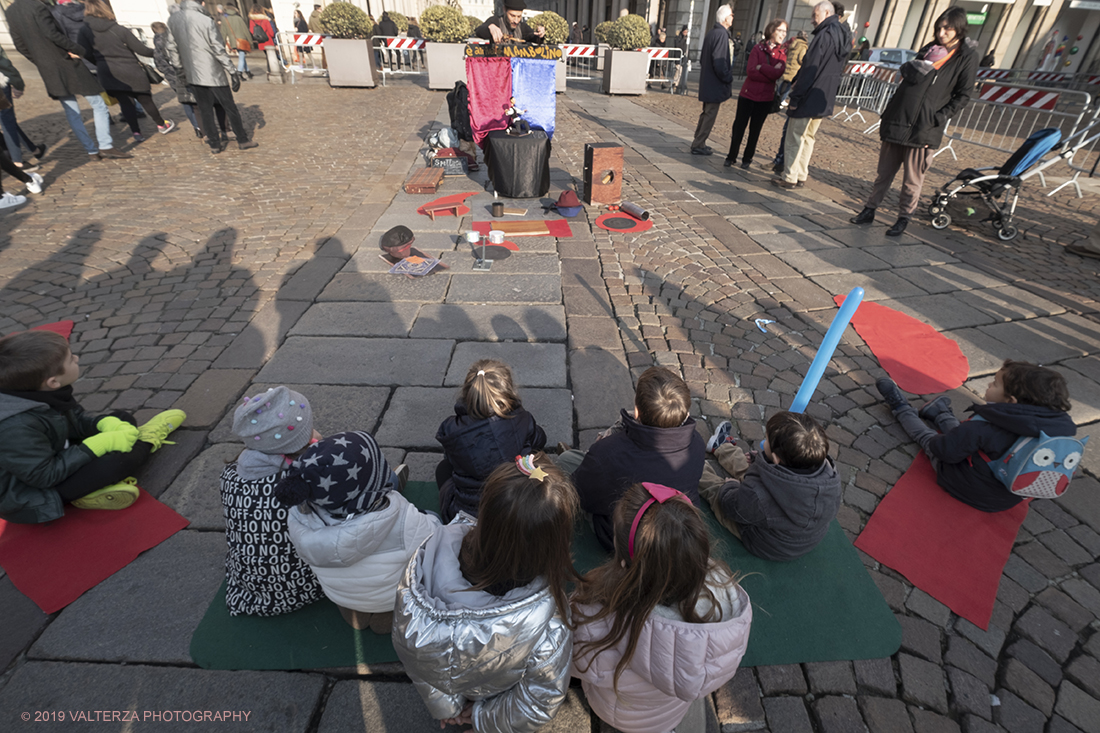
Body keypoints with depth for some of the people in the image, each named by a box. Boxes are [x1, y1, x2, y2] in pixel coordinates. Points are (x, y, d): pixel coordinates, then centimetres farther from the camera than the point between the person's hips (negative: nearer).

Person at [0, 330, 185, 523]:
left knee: (123, 419, 9)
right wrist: (99, 445, -27)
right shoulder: (16, 427, -35)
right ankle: (146, 441, 3)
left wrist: (105, 423, -15)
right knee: (119, 460, -27)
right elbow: (45, 475, -29)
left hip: (58, 456, 9)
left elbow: (77, 420, 5)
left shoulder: (41, 393, -10)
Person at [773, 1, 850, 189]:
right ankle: (801, 176, 18)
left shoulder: (824, 35, -14)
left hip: (810, 98, -9)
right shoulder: (842, 37, 15)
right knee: (808, 138, 15)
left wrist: (795, 97, -17)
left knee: (794, 139, -4)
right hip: (825, 100, 9)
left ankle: (790, 178, -3)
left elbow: (810, 68, -20)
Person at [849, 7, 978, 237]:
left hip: (923, 129, -4)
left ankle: (903, 219, 10)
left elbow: (963, 96, -1)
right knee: (884, 172, 9)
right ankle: (869, 210, 17)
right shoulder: (929, 49, 15)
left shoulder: (966, 56, 0)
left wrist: (938, 118, -14)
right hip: (897, 120, 5)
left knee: (912, 180, 0)